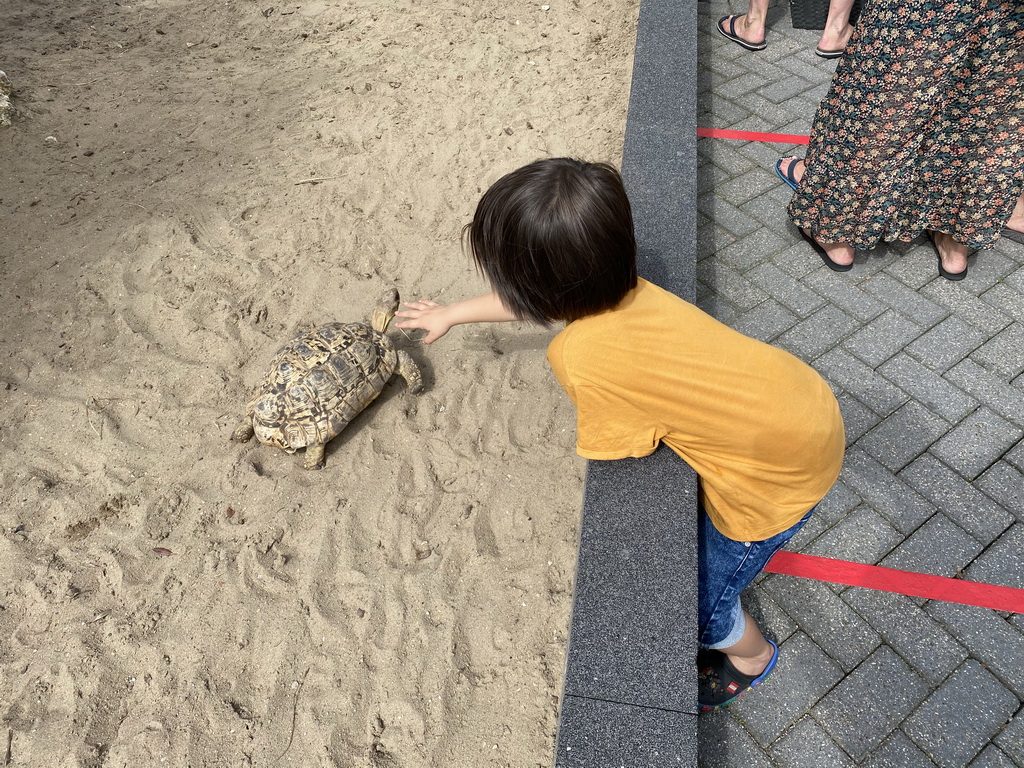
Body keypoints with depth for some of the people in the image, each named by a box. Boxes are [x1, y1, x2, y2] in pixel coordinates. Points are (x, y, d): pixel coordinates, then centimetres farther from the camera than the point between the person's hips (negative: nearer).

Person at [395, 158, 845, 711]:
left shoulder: (583, 358, -33)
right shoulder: (613, 286, -9)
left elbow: (607, 451, -14)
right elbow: (529, 299, 12)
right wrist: (453, 313, 25)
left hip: (781, 469, -7)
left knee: (697, 601, 16)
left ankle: (751, 657, 46)